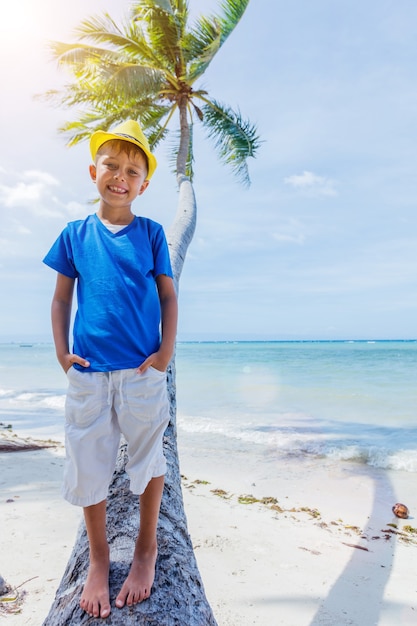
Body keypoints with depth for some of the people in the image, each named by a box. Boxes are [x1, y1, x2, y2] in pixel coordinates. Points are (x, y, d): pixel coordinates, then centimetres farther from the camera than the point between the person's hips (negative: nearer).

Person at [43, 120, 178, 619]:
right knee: (88, 465, 11)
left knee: (148, 460, 11)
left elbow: (168, 297, 3)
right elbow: (61, 298, 11)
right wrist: (62, 352, 0)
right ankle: (98, 558, 35)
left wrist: (165, 354, -7)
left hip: (143, 371, -1)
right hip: (88, 371, 2)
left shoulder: (151, 233, 4)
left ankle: (146, 550, 34)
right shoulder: (75, 235, 7)